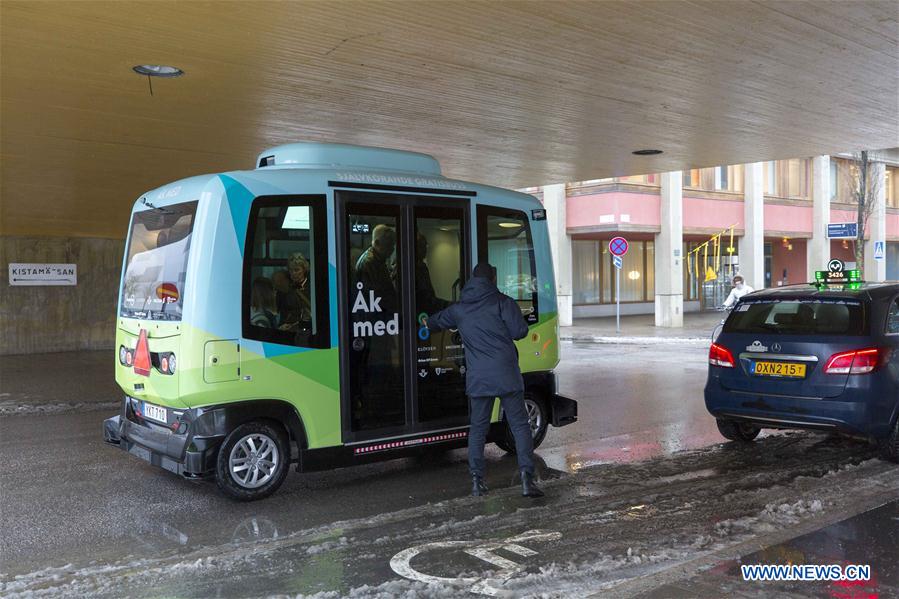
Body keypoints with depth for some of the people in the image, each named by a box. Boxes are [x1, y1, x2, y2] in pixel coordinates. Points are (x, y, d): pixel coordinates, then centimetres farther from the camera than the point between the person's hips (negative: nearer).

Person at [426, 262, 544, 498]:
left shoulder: (459, 309, 12)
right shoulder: (502, 302, -2)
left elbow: (437, 321, 31)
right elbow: (520, 331, -10)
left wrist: (427, 322, 55)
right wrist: (503, 328, 12)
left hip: (478, 379, 3)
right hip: (506, 376, -3)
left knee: (477, 428, 13)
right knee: (520, 425, 2)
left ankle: (476, 480, 13)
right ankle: (527, 478, -5)